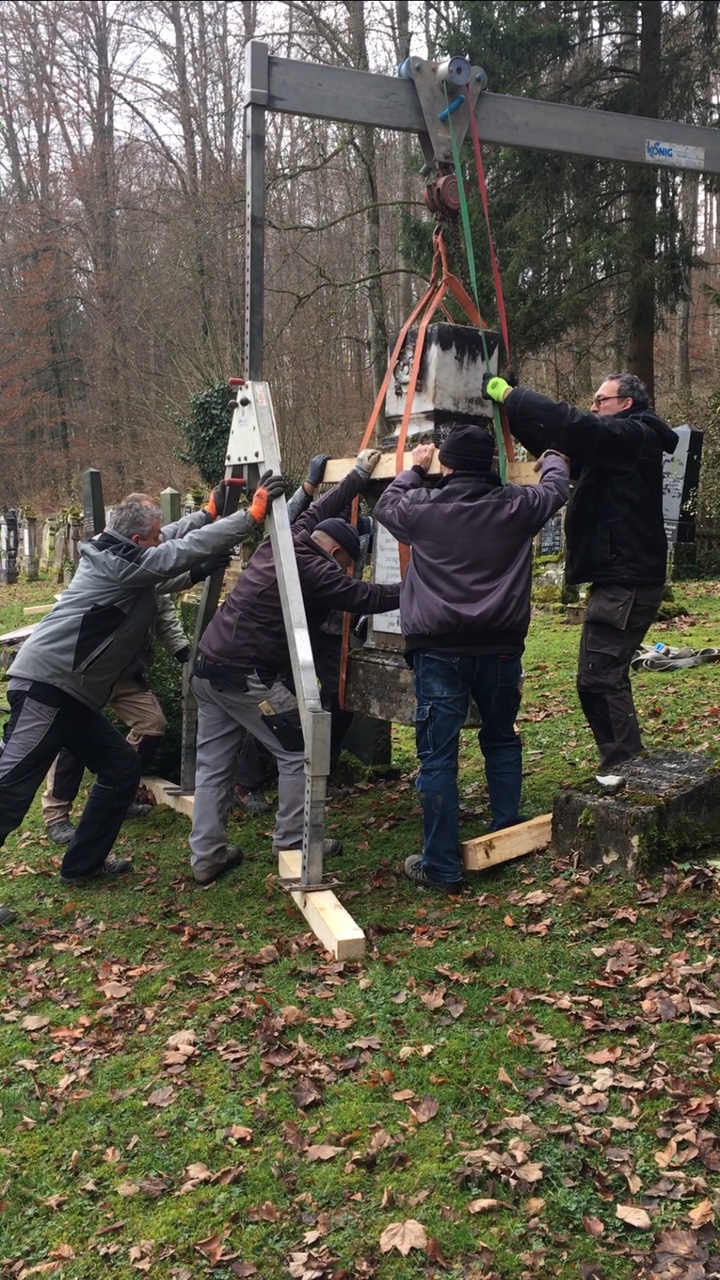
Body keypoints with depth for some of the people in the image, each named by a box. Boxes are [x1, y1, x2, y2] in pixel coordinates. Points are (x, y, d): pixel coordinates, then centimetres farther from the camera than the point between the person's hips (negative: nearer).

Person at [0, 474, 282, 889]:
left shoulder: (117, 555, 15)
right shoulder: (121, 562, -12)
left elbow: (173, 538, 31)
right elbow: (187, 550, -18)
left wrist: (209, 512, 28)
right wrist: (253, 514, -17)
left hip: (73, 693, 11)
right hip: (46, 684, -11)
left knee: (123, 767, 15)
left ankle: (83, 863, 25)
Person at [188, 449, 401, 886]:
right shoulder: (312, 569, -11)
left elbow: (320, 510, 26)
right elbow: (366, 597, -8)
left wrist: (359, 474, 35)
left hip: (209, 669, 9)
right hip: (248, 678, -9)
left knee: (214, 763, 12)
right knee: (298, 753, 6)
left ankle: (207, 855, 17)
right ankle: (293, 842, 15)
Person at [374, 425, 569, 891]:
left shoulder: (422, 507, -5)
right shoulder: (517, 504, -1)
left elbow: (386, 506, 18)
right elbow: (556, 489, 21)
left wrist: (414, 469, 35)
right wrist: (553, 460, 43)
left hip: (439, 651, -2)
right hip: (500, 647, 3)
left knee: (438, 757, 3)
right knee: (501, 739, 24)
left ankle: (442, 868, 7)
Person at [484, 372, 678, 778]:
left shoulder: (634, 435, -10)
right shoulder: (615, 443, 20)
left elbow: (571, 425, -23)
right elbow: (561, 445, 22)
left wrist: (510, 395, -15)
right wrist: (514, 409, 11)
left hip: (626, 580, -11)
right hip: (618, 577, 11)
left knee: (599, 676, -12)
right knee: (607, 675, 15)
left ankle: (625, 765, -6)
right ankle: (627, 763, 24)